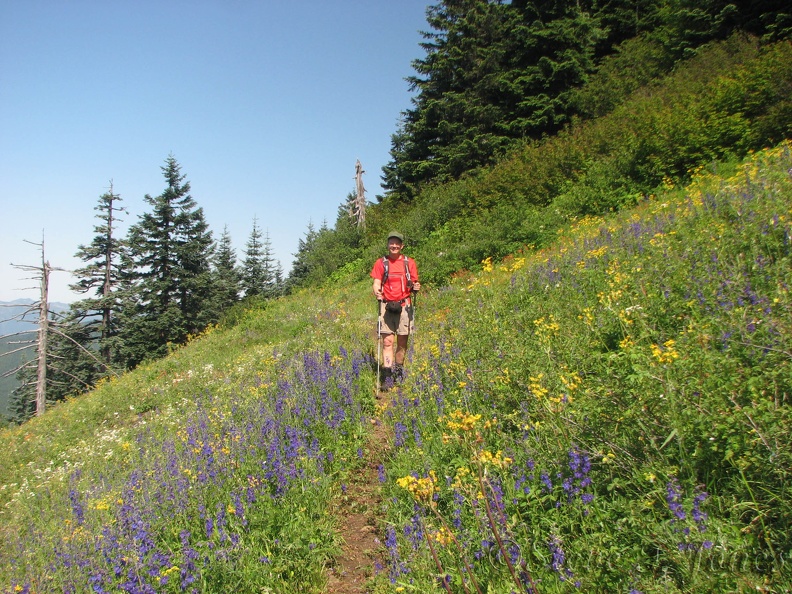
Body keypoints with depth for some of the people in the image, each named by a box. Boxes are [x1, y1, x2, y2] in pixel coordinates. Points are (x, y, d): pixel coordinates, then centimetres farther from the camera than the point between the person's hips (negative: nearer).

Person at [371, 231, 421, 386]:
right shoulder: (381, 262, 6)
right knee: (387, 341, -7)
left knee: (402, 342, 6)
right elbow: (376, 283, 2)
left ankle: (399, 370, 22)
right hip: (387, 306, -1)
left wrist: (416, 287, -11)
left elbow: (414, 284, 12)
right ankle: (387, 374, -7)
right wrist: (377, 293, -20)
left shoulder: (409, 262, 9)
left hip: (404, 306, 1)